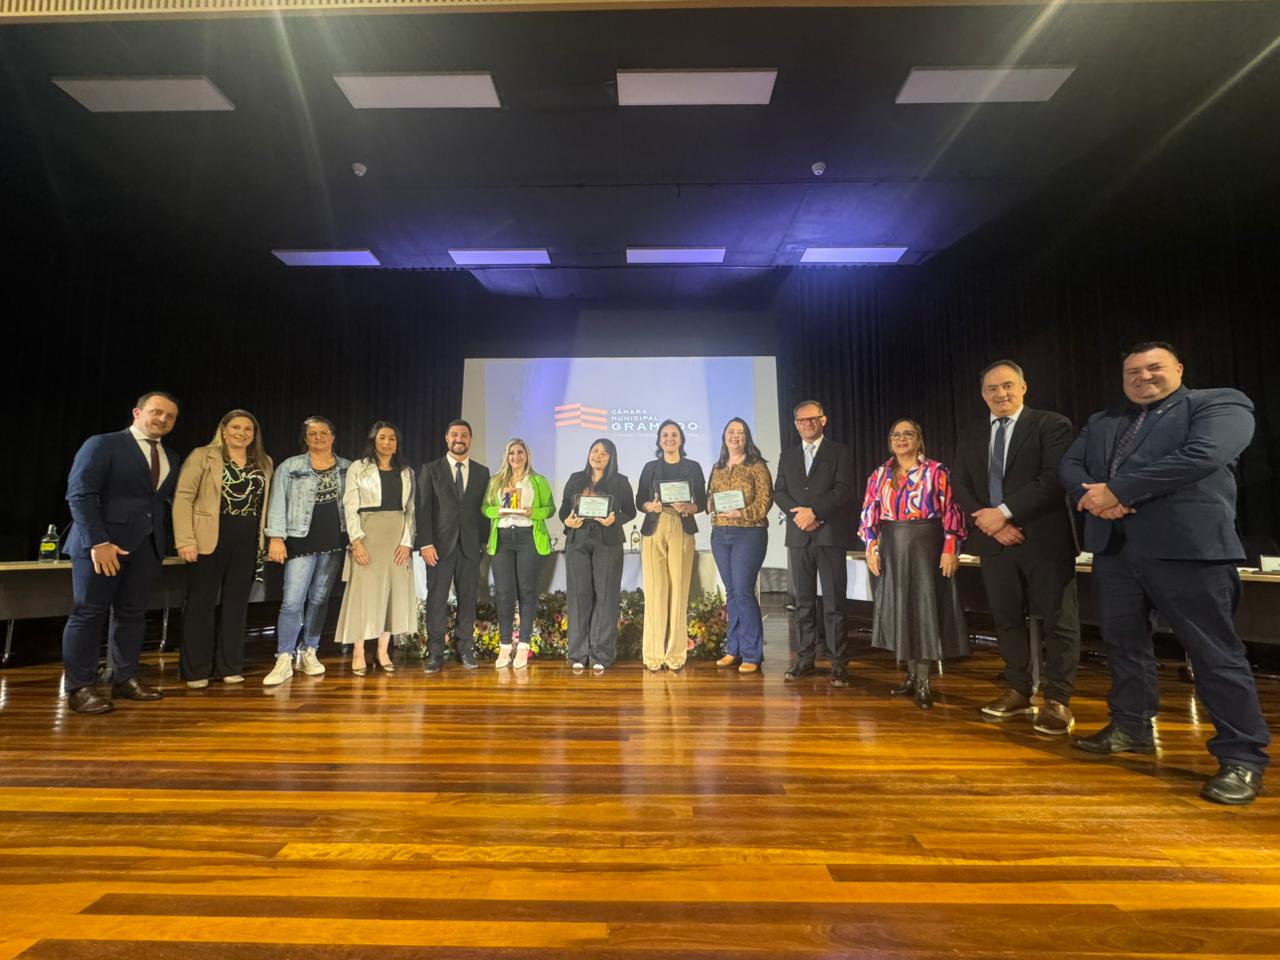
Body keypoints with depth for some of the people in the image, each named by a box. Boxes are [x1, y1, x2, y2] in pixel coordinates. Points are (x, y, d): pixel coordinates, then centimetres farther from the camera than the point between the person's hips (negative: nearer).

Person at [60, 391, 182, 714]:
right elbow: (79, 494, -10)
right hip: (102, 542, -5)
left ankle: (125, 679, 18)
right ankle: (79, 687, 9)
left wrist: (168, 540, 3)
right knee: (89, 613, 1)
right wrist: (97, 541, -18)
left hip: (148, 545, 5)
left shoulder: (171, 459, 15)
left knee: (132, 613, 9)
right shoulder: (102, 445, -2)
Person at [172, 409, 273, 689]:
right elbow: (183, 497, -6)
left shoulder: (264, 463, 10)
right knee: (202, 603, 4)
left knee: (237, 603, 10)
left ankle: (229, 666, 21)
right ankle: (195, 670, 16)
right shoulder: (202, 456, -1)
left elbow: (265, 503, 10)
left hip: (247, 542, 4)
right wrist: (185, 540, -13)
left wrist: (265, 538, 3)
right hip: (211, 539, -4)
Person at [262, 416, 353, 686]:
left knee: (319, 599, 10)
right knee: (292, 601, -7)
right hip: (301, 541, -2)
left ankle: (309, 654, 21)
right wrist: (276, 537, -10)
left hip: (334, 542, 2)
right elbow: (278, 502, -2)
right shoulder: (290, 467, 2)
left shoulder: (347, 468, 8)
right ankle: (284, 661, 2)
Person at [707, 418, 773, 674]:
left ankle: (752, 655, 1)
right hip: (720, 534, 6)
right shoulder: (717, 468, 15)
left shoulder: (757, 466, -1)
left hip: (748, 533, -5)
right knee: (731, 592, 10)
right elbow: (709, 497, 18)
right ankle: (734, 650, 18)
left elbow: (765, 499, -9)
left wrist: (741, 513, -19)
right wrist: (711, 505, -3)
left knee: (744, 592, -9)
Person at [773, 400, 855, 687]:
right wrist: (797, 513, -9)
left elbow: (843, 489, -6)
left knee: (834, 601, -1)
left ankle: (838, 662, 6)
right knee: (803, 601, 7)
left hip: (830, 534, -3)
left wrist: (814, 511, -15)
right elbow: (778, 491, 9)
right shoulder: (787, 455, 17)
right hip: (798, 536, 4)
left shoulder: (839, 452, 6)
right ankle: (805, 658, 15)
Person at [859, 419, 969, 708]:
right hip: (891, 549, 3)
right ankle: (912, 674, 22)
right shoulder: (879, 475, 8)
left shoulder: (937, 472, -1)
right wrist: (871, 548, -3)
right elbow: (869, 514, 5)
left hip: (926, 547, -3)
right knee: (899, 609, 8)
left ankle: (923, 682, 9)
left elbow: (950, 512, -5)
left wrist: (950, 550, -12)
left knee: (925, 608, 0)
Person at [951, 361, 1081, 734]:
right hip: (995, 540, 5)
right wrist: (991, 523, -9)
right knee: (1006, 619, 11)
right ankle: (1018, 690, 24)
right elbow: (960, 486, 6)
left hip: (1044, 540, -4)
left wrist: (1005, 512, -19)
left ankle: (1057, 700, 13)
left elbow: (1055, 478, -16)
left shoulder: (1052, 425, -3)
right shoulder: (972, 435, 12)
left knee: (1058, 621, 2)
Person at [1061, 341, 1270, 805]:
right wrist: (1090, 494, -13)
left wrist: (1117, 489, -15)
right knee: (1124, 642, 14)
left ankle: (1243, 757, 10)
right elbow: (1071, 465, 11)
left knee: (1215, 653, -1)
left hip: (1188, 546, -6)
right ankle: (1132, 728, 28)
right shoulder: (1100, 422, 19)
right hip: (1112, 546, 6)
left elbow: (1203, 454, -15)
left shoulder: (1220, 403, 2)